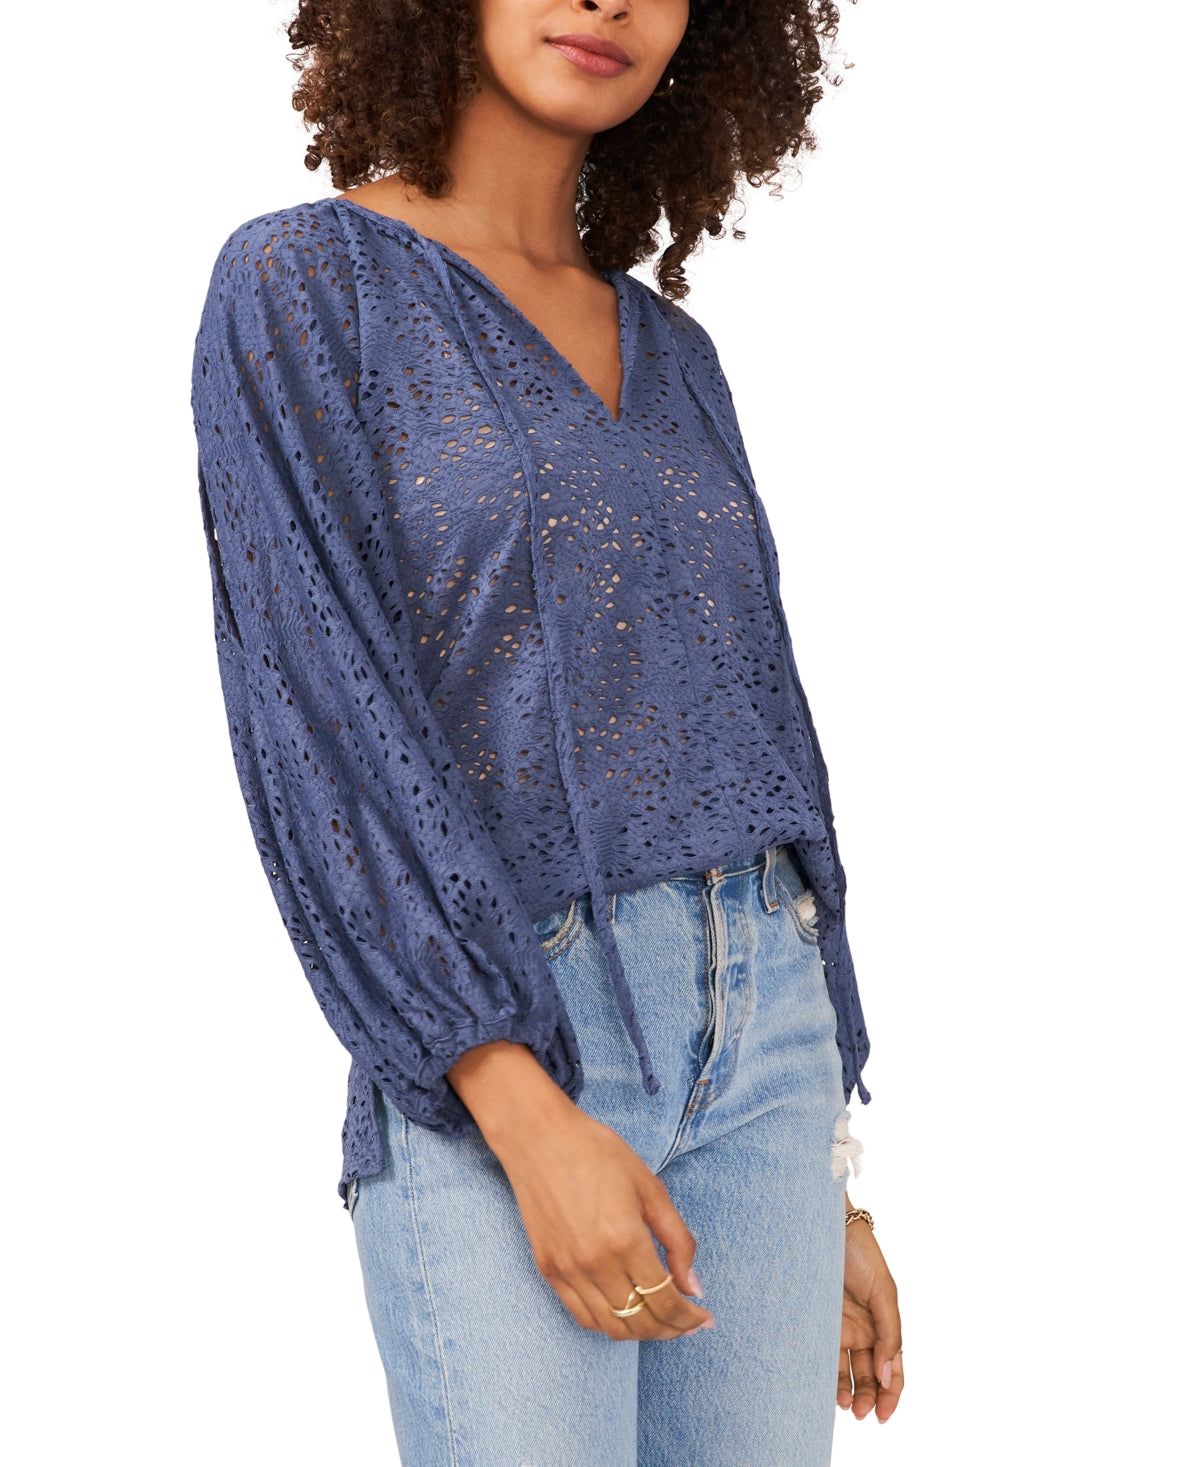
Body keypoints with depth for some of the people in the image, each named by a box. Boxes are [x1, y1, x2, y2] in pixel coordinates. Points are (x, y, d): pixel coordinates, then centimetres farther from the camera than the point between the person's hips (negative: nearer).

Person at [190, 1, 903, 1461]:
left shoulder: (667, 361, 16)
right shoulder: (293, 289, -3)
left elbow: (746, 748, 15)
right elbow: (315, 728, -13)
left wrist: (824, 1178, 14)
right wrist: (531, 1124, -22)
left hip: (746, 1039, 6)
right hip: (488, 1070, -6)